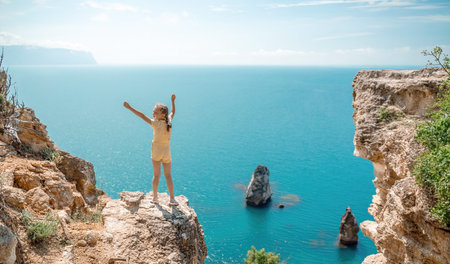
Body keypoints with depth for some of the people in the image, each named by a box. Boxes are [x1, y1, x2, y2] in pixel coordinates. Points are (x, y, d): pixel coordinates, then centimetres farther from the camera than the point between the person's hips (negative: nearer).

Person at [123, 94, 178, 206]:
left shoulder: (156, 123, -17)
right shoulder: (169, 122, -5)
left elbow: (142, 116, -21)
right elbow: (172, 112, 15)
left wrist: (130, 108, -20)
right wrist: (173, 101, 29)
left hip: (156, 151, -3)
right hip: (167, 152, 3)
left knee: (156, 175, 9)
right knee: (168, 175, 8)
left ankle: (155, 197, 15)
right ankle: (172, 199, 5)